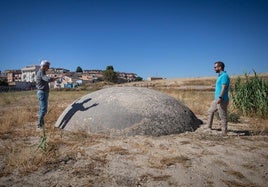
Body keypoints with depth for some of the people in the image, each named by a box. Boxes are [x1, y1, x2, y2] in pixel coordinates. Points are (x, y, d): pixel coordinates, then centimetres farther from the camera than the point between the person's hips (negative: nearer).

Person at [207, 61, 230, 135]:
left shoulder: (224, 76, -14)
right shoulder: (220, 76, 16)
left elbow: (224, 88, -23)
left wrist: (220, 97, -30)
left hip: (222, 100, -11)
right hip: (217, 99, 11)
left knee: (223, 116, -3)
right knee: (210, 111, 20)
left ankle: (224, 132, 6)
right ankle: (209, 127, 31)